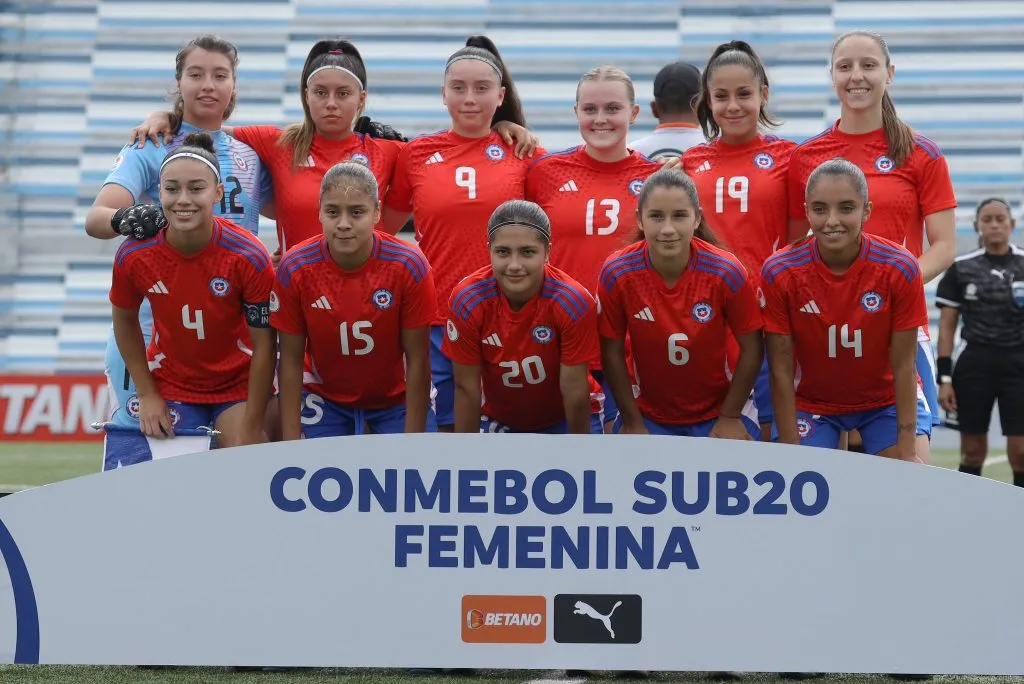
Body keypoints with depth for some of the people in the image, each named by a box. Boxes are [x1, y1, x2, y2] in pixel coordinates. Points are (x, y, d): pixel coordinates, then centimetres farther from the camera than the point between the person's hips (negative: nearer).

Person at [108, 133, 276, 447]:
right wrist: (147, 395, 0)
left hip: (239, 384, -2)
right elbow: (125, 320, 3)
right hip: (170, 386, 2)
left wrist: (252, 428, -16)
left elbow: (264, 345, -17)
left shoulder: (249, 256, -24)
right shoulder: (133, 256, -18)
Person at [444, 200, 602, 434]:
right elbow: (466, 387, -16)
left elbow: (574, 389, -20)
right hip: (498, 420, 1)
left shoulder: (573, 302, -28)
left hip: (564, 420, -1)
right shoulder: (468, 300, -24)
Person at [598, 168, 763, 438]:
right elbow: (612, 352, -7)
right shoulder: (617, 273, -17)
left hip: (719, 414, -1)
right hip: (649, 416, 1)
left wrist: (730, 417, -7)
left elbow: (751, 349, -9)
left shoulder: (726, 271, -19)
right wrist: (632, 422, -5)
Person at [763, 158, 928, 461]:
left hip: (886, 400, 0)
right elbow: (781, 371, -15)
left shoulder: (900, 268, -20)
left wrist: (908, 452, -17)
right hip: (811, 403, 0)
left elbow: (903, 367, -15)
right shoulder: (778, 272, -20)